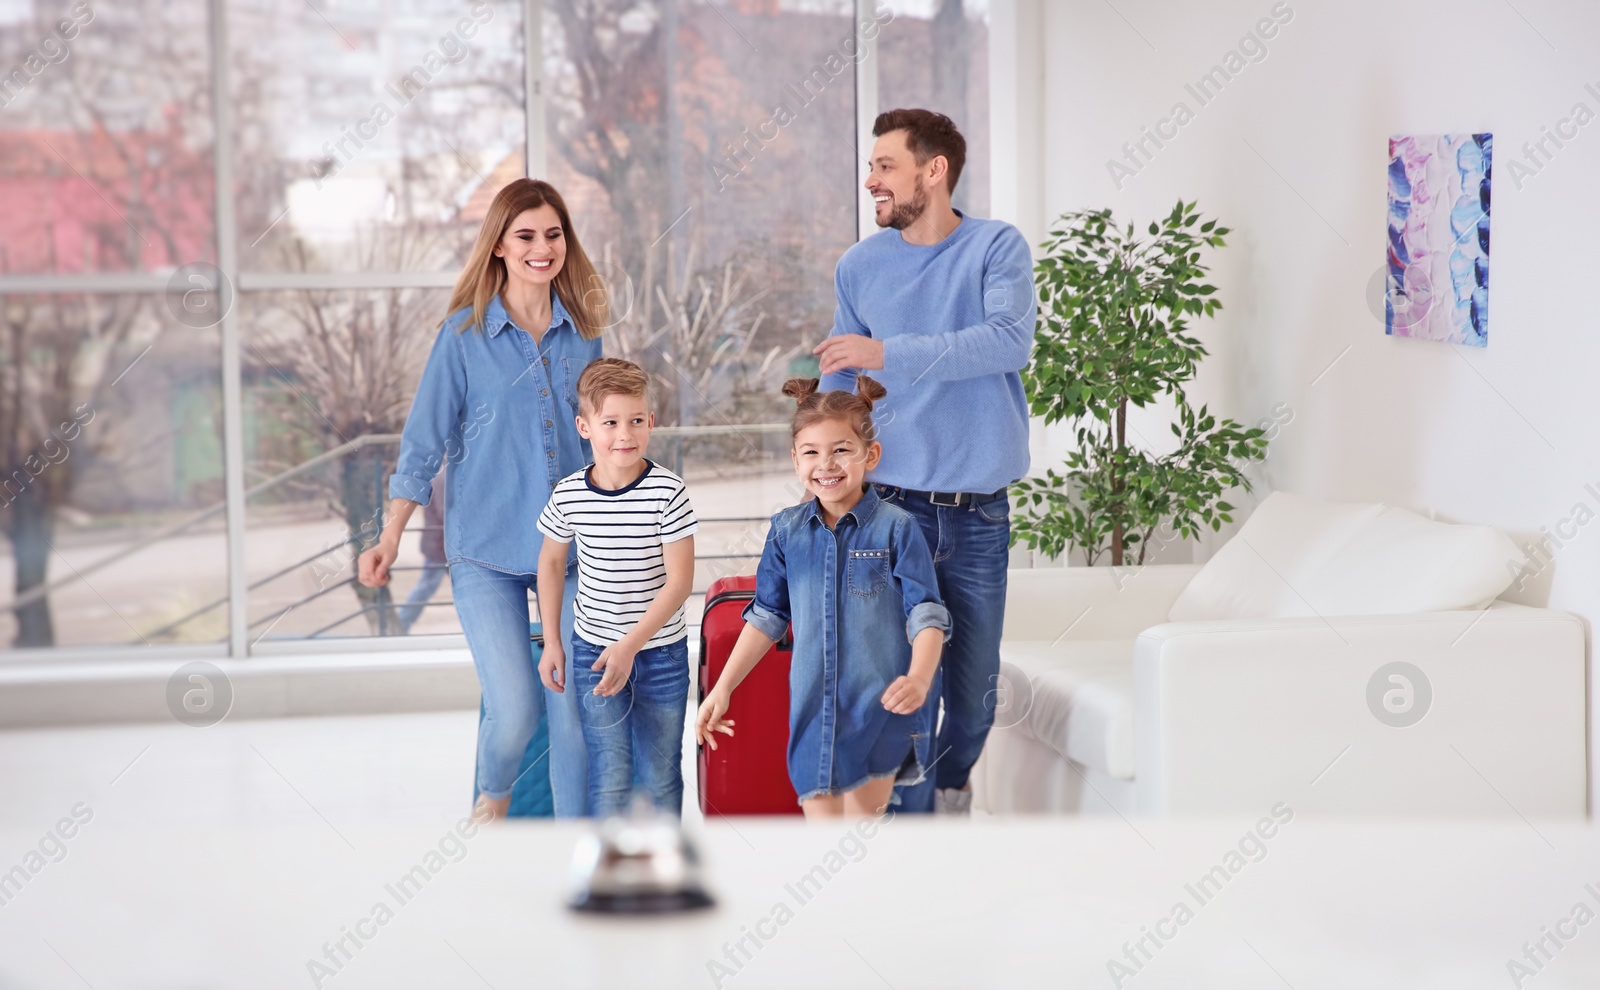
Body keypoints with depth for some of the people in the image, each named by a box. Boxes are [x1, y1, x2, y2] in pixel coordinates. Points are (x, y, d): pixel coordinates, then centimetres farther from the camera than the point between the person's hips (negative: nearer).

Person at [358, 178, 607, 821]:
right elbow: (425, 441, -1)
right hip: (486, 550, -3)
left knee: (576, 708, -2)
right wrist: (390, 539, -7)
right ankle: (492, 803, 20)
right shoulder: (464, 334, -4)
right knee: (514, 710, -12)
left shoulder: (583, 332, 6)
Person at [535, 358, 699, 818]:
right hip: (594, 651, 1)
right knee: (610, 779, 1)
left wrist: (630, 645, -19)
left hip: (661, 652, -1)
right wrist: (551, 641, 9)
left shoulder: (667, 491, -14)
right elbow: (551, 561, 11)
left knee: (661, 775, 10)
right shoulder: (569, 495, -7)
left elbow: (680, 579, -14)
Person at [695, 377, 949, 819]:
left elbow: (926, 616, -9)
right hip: (813, 710, 3)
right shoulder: (787, 531, 6)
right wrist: (723, 688, 12)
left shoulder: (896, 528, -6)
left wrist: (919, 679, -27)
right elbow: (766, 617, 14)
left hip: (880, 709, -3)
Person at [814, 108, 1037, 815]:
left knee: (974, 690, 9)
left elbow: (1009, 341, -20)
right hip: (893, 506, 1)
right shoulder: (861, 267, 5)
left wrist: (887, 352, -24)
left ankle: (951, 786, 36)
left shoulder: (997, 248, -3)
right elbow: (836, 392, 12)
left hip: (978, 512, 0)